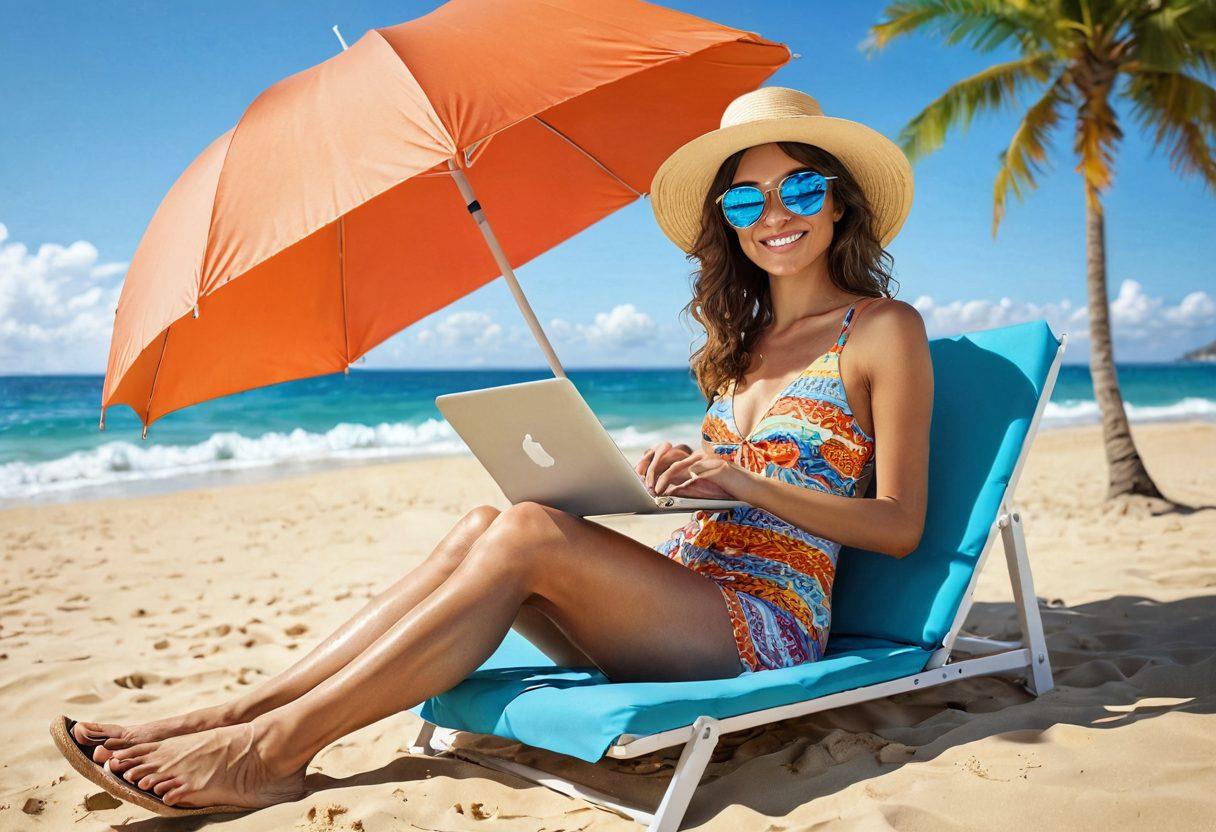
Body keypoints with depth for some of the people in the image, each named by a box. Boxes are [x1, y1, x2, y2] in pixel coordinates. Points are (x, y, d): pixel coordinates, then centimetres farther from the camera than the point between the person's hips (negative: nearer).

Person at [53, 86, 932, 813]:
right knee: (482, 525, -19)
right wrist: (684, 473, -1)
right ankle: (242, 710, -19)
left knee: (528, 531, -28)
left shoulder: (883, 328, -1)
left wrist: (743, 480, -18)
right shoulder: (743, 336, 19)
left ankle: (275, 748, -21)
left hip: (769, 622, -6)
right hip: (680, 598, 6)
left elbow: (900, 526, -7)